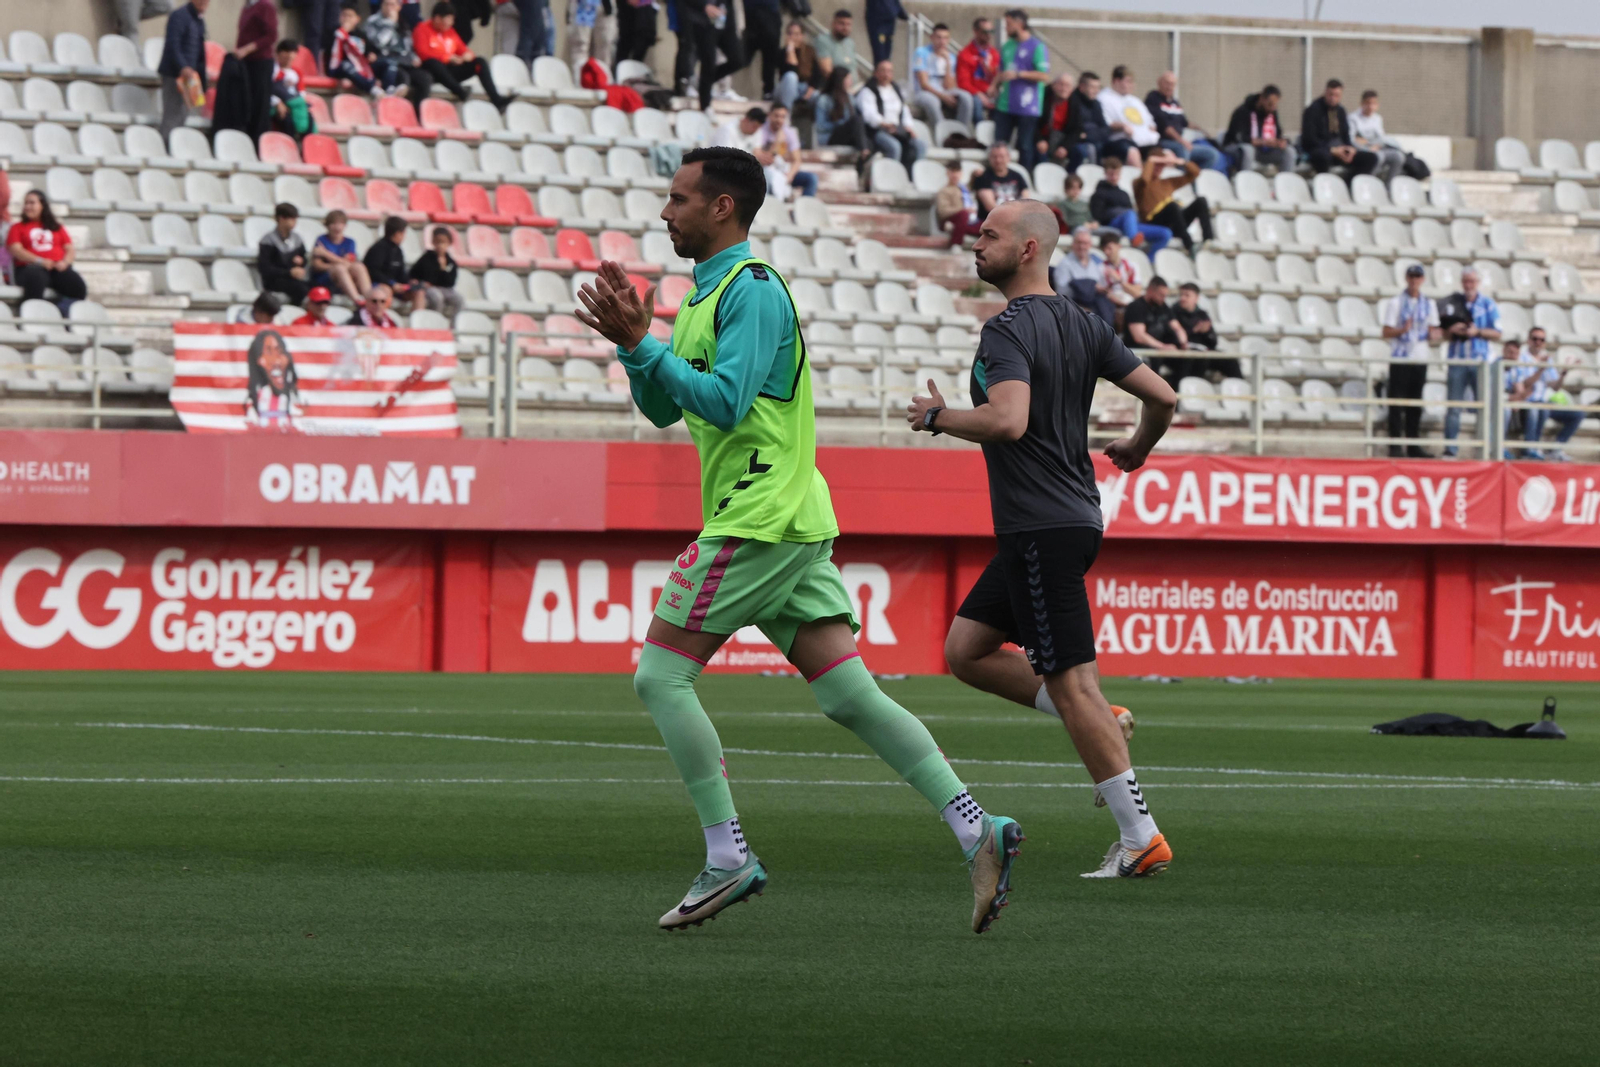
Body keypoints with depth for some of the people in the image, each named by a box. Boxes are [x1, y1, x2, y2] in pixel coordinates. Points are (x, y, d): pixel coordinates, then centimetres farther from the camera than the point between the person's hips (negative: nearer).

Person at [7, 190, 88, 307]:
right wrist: (39, 261, -12)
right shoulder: (18, 227, 20)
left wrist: (65, 262, -7)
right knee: (35, 278, -43)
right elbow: (15, 250, 3)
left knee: (79, 287, -31)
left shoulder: (57, 227, 26)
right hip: (31, 266, -3)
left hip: (58, 268, 3)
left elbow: (71, 250, 17)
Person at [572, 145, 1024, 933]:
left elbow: (724, 402, -22)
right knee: (849, 696, 3)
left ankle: (728, 858, -5)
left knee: (661, 676, -5)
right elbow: (663, 409, 22)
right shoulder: (707, 293, 19)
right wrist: (630, 341, 6)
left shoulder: (751, 290, -12)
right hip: (788, 521, 10)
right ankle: (976, 830, -6)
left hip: (759, 520, -10)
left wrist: (642, 343, -20)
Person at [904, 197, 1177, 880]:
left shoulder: (1009, 330, -15)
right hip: (1073, 518, 9)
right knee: (965, 651, 15)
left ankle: (1140, 839, -6)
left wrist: (937, 417, -13)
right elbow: (1163, 397, 11)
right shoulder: (1082, 325, 11)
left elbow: (1008, 420, -30)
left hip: (1042, 530, -9)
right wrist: (1138, 447, 31)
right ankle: (1103, 727, 11)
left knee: (1071, 685, -6)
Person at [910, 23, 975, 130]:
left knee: (966, 97, -25)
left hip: (943, 94, 4)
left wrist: (947, 63, -11)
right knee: (931, 101, -40)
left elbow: (949, 87, -3)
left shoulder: (950, 56, 8)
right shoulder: (922, 53, -5)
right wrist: (943, 96, -25)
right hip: (923, 94, -4)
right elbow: (924, 84, -13)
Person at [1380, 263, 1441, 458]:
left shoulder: (1429, 304, 12)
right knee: (1397, 401, -5)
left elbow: (1431, 332, 16)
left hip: (1420, 359, 4)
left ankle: (1414, 445, 10)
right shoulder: (1395, 303, 1)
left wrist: (1433, 335, -7)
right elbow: (1386, 332, -2)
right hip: (1400, 359, -4)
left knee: (1416, 405, 6)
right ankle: (1395, 445, -4)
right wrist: (1402, 330, -20)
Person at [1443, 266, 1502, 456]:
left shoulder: (1488, 304, 6)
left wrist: (1477, 331, -12)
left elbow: (1497, 334, 4)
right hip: (1457, 360, 1)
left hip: (1480, 361, -1)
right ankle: (1450, 447, -1)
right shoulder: (1454, 302, 11)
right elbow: (1445, 333, 13)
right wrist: (1452, 330, -9)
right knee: (1453, 407, -3)